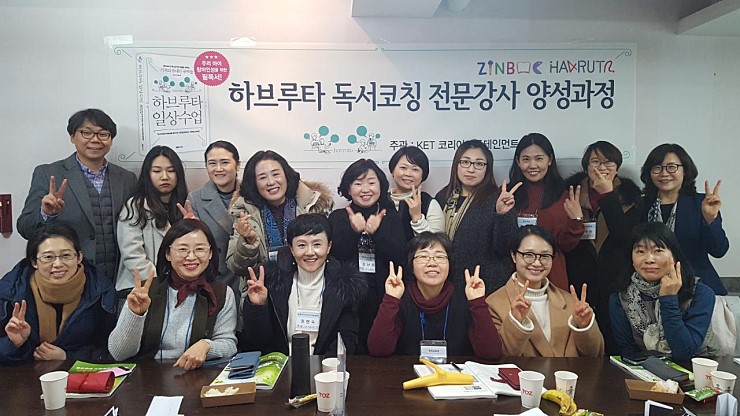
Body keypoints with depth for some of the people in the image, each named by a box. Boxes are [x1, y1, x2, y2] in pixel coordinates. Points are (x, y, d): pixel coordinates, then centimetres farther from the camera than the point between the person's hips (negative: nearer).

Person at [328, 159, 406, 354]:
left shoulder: (391, 218, 9)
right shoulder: (337, 217, 7)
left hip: (383, 299, 1)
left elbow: (400, 257, -3)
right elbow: (334, 256, -4)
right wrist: (353, 232, -18)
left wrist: (377, 232, -16)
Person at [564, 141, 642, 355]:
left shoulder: (629, 195, 6)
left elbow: (626, 236, -11)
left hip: (616, 280, 0)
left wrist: (608, 195, -12)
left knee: (613, 343, 2)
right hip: (578, 280, 0)